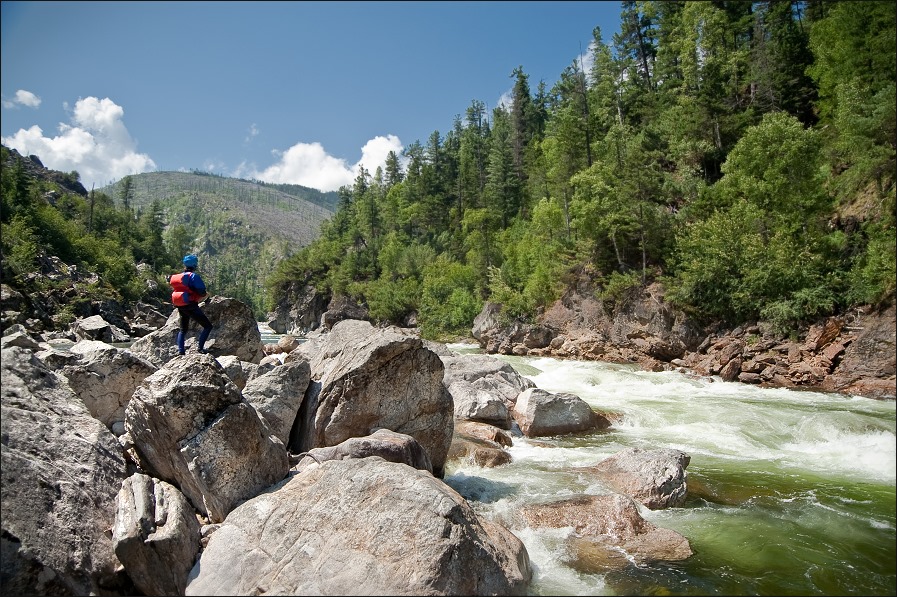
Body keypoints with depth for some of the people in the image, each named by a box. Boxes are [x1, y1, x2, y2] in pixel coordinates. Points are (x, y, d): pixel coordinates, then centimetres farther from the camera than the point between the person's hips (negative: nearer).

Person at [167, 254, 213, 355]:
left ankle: (180, 351, 17)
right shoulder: (194, 276, -14)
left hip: (181, 308, 8)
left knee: (183, 330, 22)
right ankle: (200, 347, -8)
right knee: (208, 326, 1)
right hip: (191, 307, -8)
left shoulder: (179, 276, 9)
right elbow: (202, 292, -19)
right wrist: (204, 295, 2)